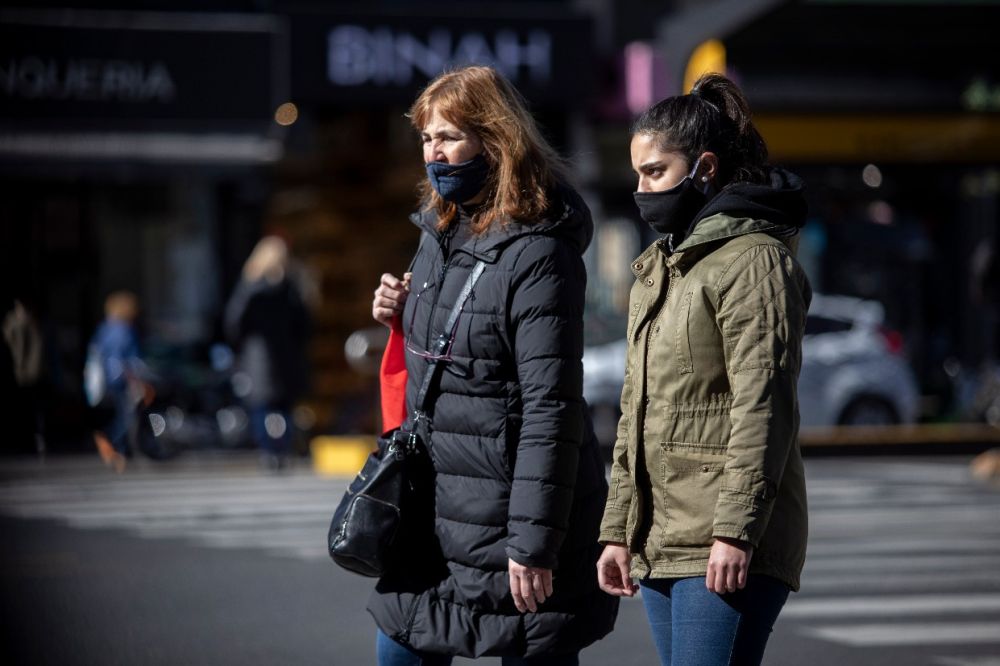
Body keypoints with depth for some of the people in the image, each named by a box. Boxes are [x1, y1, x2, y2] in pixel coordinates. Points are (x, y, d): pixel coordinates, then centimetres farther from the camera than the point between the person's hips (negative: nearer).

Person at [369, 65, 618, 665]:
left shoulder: (537, 252, -18)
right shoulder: (440, 230, 9)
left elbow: (550, 407, -21)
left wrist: (534, 543, -23)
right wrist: (402, 315, 1)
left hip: (506, 511, -9)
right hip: (434, 503, 9)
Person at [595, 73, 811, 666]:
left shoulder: (754, 260, -8)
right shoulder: (657, 270, 20)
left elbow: (762, 406, -15)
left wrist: (735, 532, -20)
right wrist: (618, 529, 17)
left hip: (727, 550, -9)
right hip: (660, 543, 9)